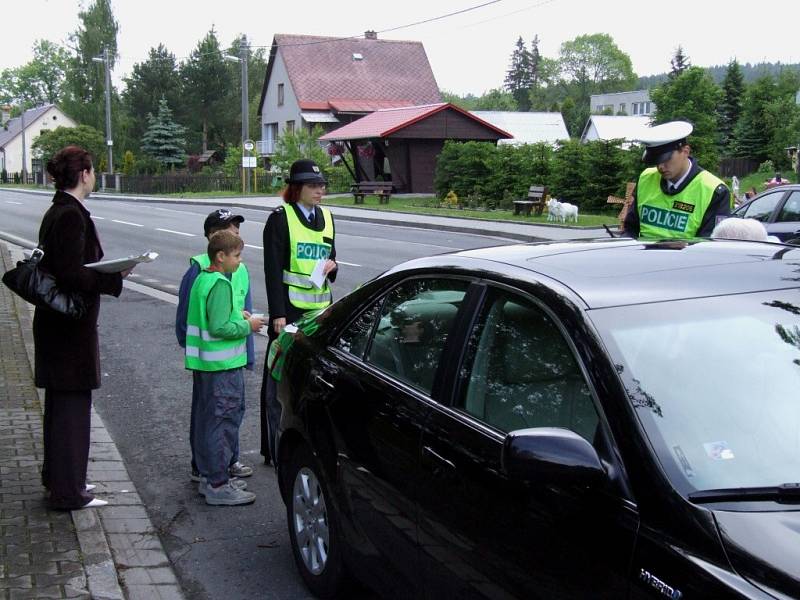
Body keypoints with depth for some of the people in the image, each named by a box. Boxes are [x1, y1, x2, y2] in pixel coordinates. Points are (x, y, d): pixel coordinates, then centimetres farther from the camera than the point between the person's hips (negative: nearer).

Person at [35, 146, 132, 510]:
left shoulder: (57, 212, 11)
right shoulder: (72, 216, -19)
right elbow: (72, 275, -25)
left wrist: (105, 269, 10)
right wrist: (116, 276, -16)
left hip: (56, 323, 10)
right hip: (71, 327, -10)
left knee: (60, 401, 19)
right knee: (72, 402, -2)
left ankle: (58, 477, 33)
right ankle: (67, 491, 6)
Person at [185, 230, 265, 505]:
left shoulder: (202, 279, 12)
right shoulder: (221, 285, -18)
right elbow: (219, 327, -25)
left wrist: (236, 315, 13)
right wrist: (247, 325, -13)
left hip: (204, 365, 10)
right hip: (223, 367, -10)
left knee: (206, 419, 16)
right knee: (224, 421, -4)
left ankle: (207, 477, 27)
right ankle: (218, 485, 1)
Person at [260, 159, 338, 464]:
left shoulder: (326, 217, 14)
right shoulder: (280, 218, -6)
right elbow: (273, 269, -9)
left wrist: (332, 265, 0)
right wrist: (278, 314, -15)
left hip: (321, 306, 6)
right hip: (290, 308, -6)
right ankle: (276, 447, 4)